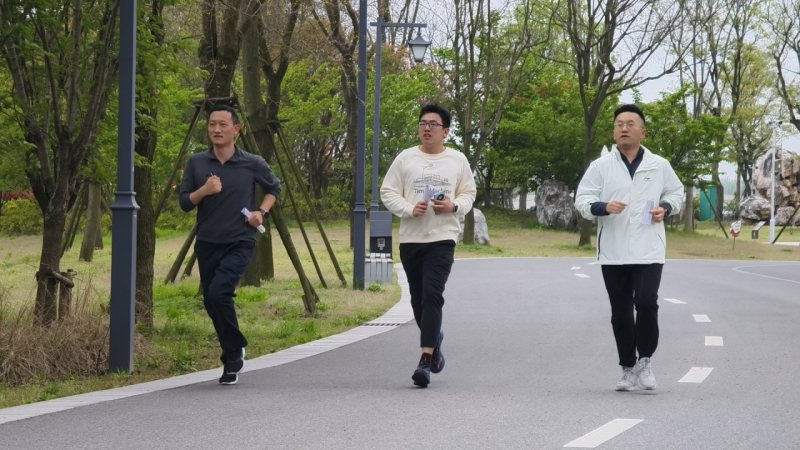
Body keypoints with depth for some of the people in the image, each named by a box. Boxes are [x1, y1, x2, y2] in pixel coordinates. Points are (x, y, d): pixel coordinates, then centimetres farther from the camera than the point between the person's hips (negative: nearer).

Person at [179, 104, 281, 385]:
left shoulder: (252, 164, -3)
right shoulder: (197, 163, 3)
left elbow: (274, 188, 15)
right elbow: (184, 203, 2)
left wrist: (262, 212, -3)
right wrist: (204, 190, -17)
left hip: (239, 243, -4)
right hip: (207, 243, 4)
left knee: (219, 292, -24)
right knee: (211, 302, 8)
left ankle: (234, 354, -5)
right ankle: (232, 360, 27)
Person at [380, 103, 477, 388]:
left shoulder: (457, 160, 7)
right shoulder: (405, 158, 6)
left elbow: (469, 193, 13)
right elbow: (388, 192, 5)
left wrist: (454, 206, -9)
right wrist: (410, 209, -13)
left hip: (443, 238, -2)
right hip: (411, 238, 2)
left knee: (432, 295, -16)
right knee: (418, 299, 11)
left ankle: (425, 360, -19)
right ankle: (435, 341, 38)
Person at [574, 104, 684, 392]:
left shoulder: (659, 166, 5)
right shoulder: (600, 166, 3)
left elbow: (676, 193, 17)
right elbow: (582, 199, -1)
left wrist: (666, 208, -4)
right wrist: (604, 207, -21)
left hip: (648, 251, -1)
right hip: (613, 253, 1)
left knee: (646, 302, -17)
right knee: (620, 312, 7)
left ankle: (645, 361, 2)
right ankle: (628, 369, 19)